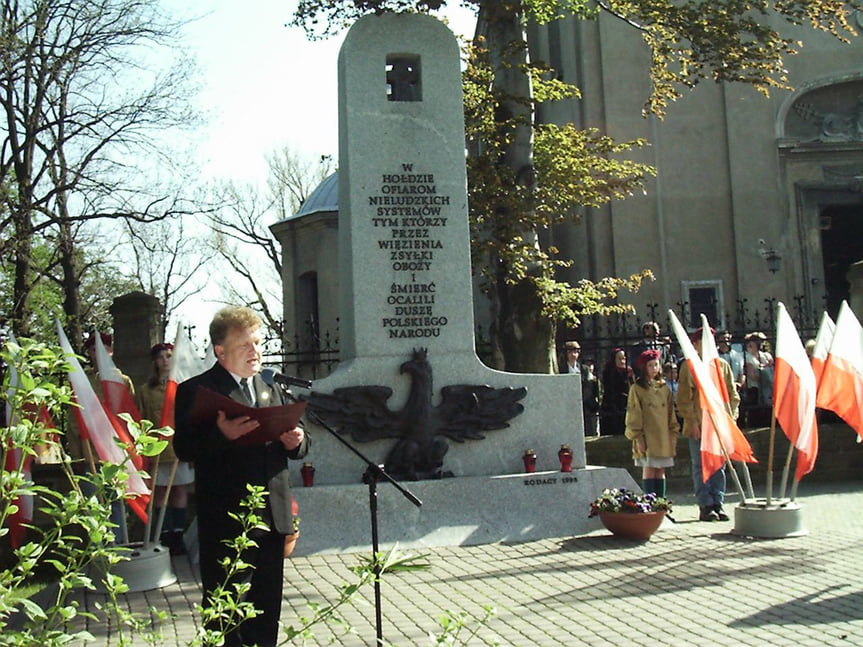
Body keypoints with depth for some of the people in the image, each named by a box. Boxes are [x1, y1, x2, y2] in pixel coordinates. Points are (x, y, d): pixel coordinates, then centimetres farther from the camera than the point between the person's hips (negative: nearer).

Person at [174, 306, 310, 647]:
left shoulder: (272, 389, 16)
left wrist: (296, 441, -5)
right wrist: (221, 434, -32)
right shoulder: (195, 391, -4)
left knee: (266, 616, 14)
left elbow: (295, 445, 18)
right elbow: (184, 449, -14)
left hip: (271, 518, 6)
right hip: (225, 523, -6)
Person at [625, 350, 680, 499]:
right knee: (649, 470, -4)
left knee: (661, 471, 7)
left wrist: (673, 434, 9)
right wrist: (638, 437, -11)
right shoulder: (637, 389, -2)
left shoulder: (664, 388, 13)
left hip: (664, 437, 5)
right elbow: (633, 415, -5)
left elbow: (671, 413, 15)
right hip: (647, 438, -4)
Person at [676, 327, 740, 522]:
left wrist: (731, 417, 3)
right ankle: (705, 506, 2)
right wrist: (692, 421, -10)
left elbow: (732, 394, 14)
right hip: (698, 426, -4)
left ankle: (718, 504, 11)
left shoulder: (723, 365, 12)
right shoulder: (689, 366, 1)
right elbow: (683, 398, -2)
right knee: (701, 467, -1)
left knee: (719, 466, 6)